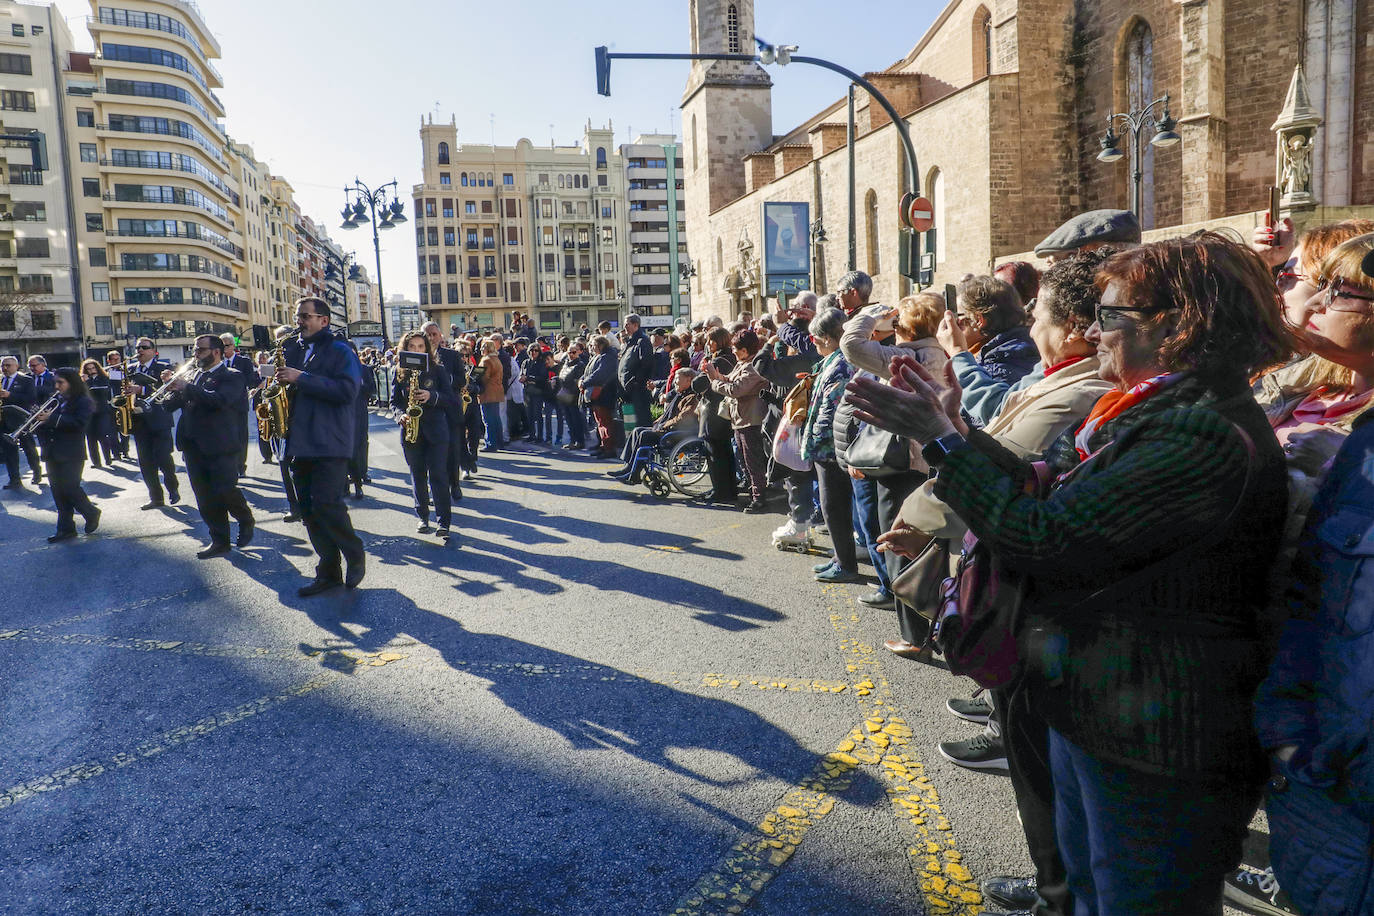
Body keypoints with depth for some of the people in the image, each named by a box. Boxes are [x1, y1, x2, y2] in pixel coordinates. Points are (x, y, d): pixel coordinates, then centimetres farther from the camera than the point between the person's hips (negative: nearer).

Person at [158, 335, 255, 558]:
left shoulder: (232, 377, -3)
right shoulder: (193, 375, 17)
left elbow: (219, 400, -22)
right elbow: (172, 403, 13)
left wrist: (187, 387, -19)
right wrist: (172, 385, -6)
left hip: (220, 446, -6)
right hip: (193, 446, 6)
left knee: (225, 491, -8)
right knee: (205, 500, 6)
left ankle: (246, 520, 20)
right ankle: (219, 541, 14)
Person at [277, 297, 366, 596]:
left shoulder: (339, 351, -4)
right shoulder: (292, 349, 16)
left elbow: (347, 390, -18)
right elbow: (287, 389, 26)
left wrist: (302, 379, -20)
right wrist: (281, 382, 2)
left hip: (329, 443, -7)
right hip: (299, 443, 7)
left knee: (327, 504, -13)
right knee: (309, 509, 7)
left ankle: (355, 556, 10)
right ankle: (329, 571, 16)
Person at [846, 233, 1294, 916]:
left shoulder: (1204, 436, -27)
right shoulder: (1151, 410, 7)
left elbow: (1043, 535, -28)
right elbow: (1042, 487, 6)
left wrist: (942, 440, -21)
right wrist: (955, 429, -1)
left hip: (1151, 735, -10)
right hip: (1095, 702, 10)